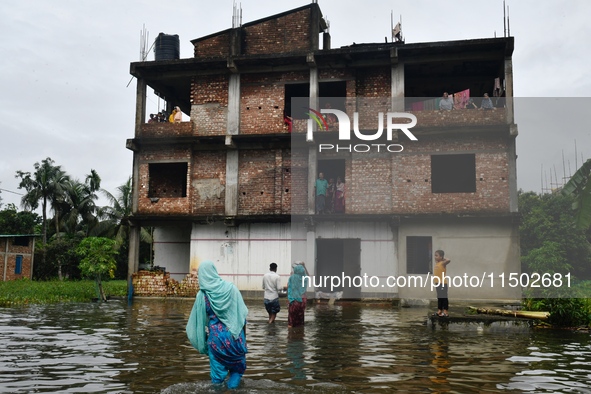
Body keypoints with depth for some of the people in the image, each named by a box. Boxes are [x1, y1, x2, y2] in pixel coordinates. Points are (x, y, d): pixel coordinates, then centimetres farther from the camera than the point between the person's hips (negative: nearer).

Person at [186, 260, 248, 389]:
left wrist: (192, 335, 17)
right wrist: (243, 332, 8)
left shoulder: (202, 294, -5)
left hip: (216, 337, 0)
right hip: (235, 335, 1)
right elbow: (242, 312, -3)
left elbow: (199, 319, 2)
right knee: (237, 368, 16)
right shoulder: (230, 287, -5)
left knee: (218, 371, 11)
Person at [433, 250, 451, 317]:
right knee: (439, 298, 14)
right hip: (438, 283, 9)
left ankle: (445, 312, -3)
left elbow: (448, 260, -33)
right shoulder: (437, 263, 11)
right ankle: (439, 311, 21)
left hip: (443, 283, -9)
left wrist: (444, 259, -16)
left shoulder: (443, 263, -13)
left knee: (444, 297, -5)